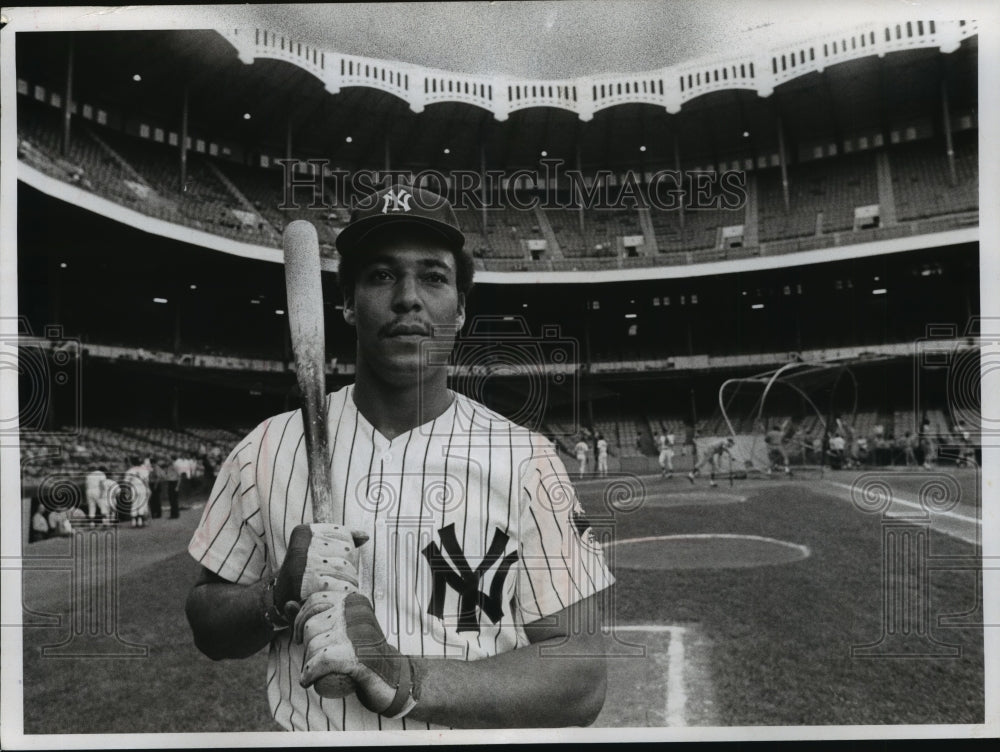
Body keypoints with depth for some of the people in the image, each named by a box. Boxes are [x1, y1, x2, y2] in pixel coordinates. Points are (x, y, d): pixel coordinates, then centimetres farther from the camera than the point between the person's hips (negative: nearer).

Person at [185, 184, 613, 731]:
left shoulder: (526, 461, -11)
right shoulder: (269, 448, -4)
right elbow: (208, 628, 4)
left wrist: (406, 680, -26)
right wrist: (280, 597, -17)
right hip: (300, 729, 1)